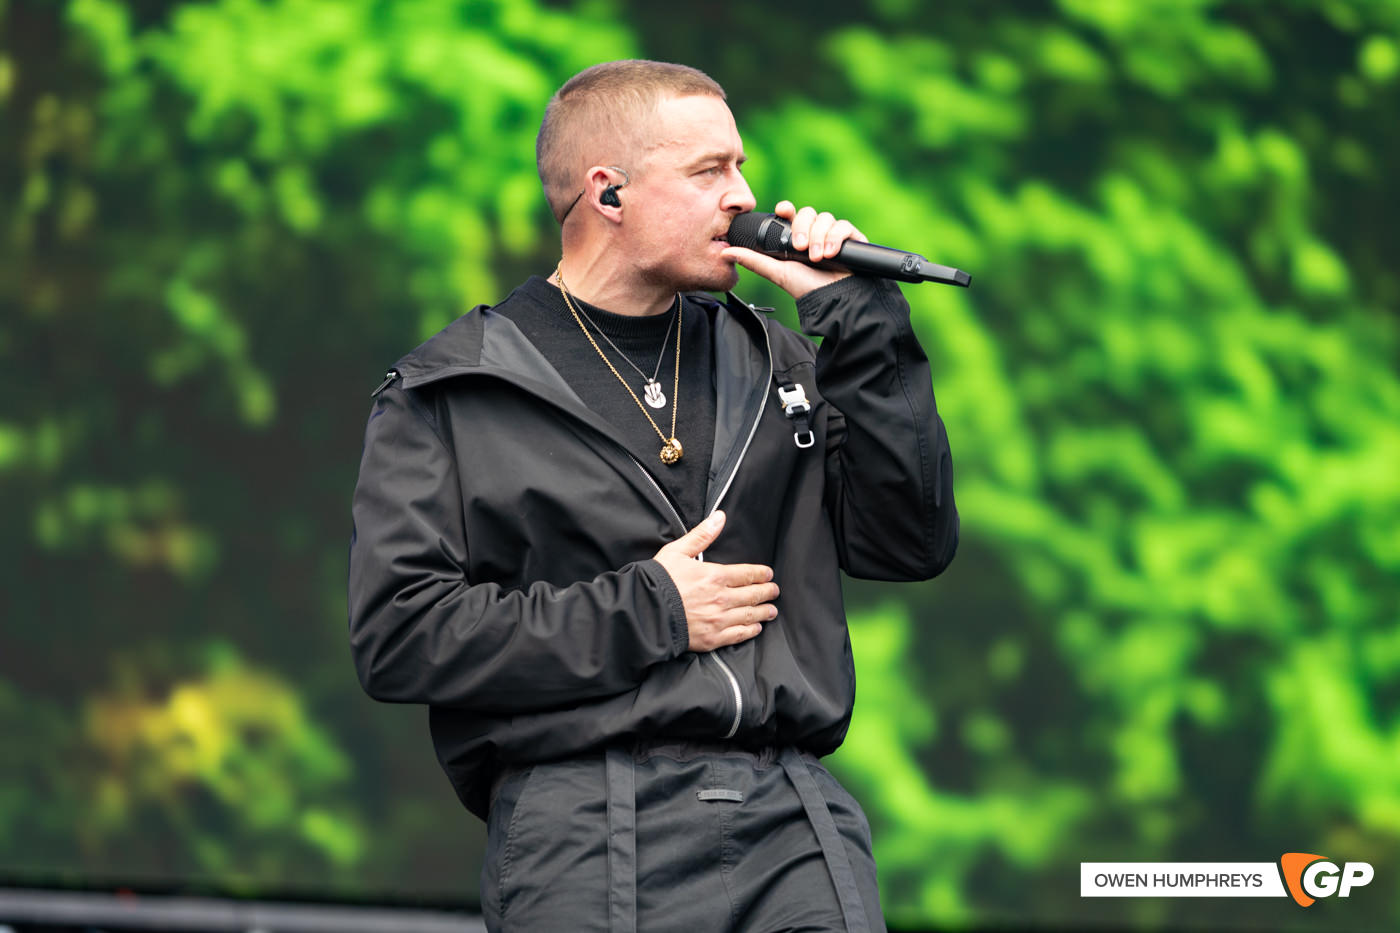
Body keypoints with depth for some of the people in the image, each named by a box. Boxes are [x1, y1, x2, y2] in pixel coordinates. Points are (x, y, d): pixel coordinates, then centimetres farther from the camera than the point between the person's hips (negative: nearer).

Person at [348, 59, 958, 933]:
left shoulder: (771, 364, 17)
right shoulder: (449, 395, 4)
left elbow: (913, 545, 9)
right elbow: (397, 636, -6)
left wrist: (860, 324, 4)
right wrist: (642, 614, -8)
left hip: (798, 832, 4)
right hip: (588, 846, -3)